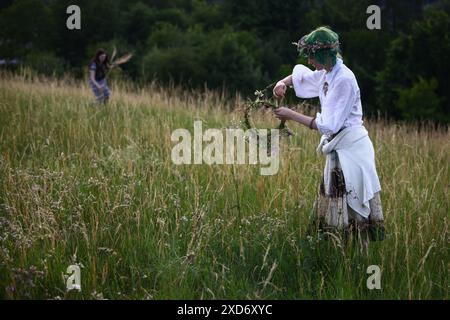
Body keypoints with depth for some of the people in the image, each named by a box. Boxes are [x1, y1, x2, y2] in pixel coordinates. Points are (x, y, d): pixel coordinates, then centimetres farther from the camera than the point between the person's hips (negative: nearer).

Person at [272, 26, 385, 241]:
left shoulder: (344, 79, -18)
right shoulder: (326, 74, 8)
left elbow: (327, 125, -20)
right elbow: (301, 74, 29)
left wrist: (291, 115, -14)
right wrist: (283, 83, 7)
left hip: (352, 149, -9)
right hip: (338, 149, 9)